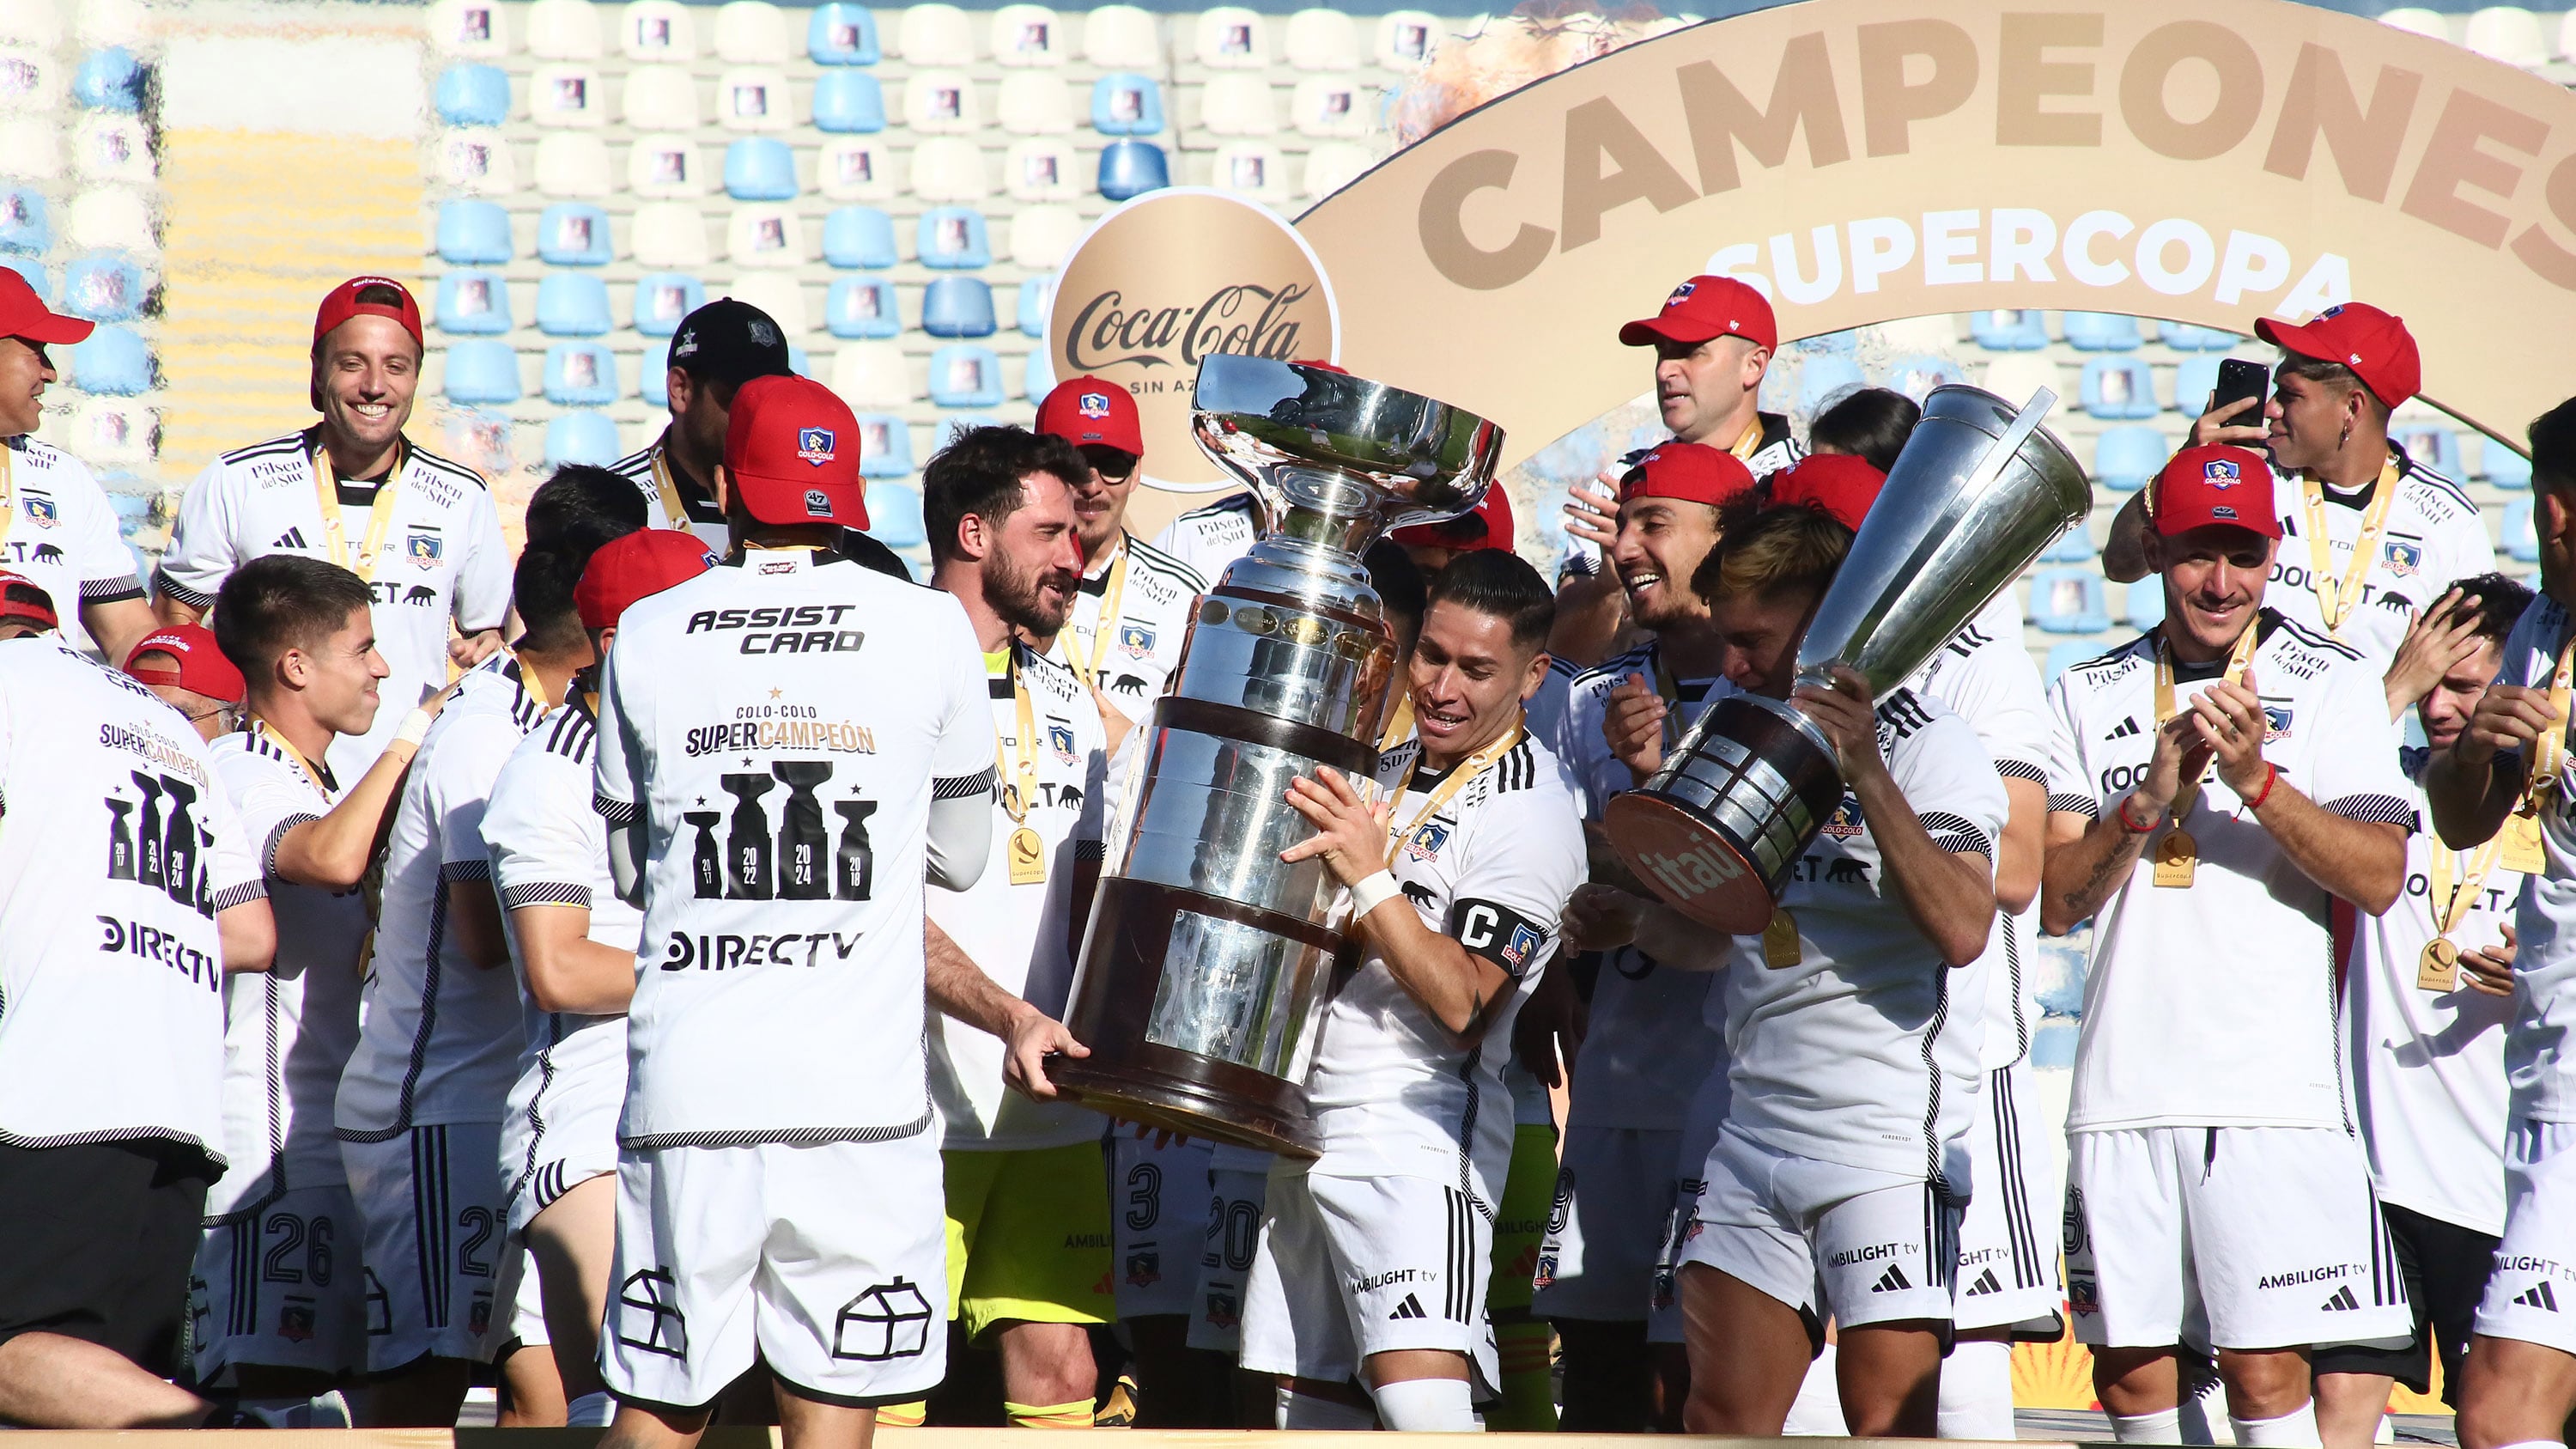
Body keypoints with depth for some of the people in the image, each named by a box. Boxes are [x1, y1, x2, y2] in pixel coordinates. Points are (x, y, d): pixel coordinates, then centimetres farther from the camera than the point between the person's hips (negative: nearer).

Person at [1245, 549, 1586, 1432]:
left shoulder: (1530, 817, -11)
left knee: (1419, 1395, -24)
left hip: (1419, 1135, -8)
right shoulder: (1393, 773, 15)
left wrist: (1370, 878, -23)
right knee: (1311, 1403, 8)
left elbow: (1461, 1004, -18)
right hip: (1312, 1136, 9)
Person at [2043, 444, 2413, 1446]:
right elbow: (2058, 900, 5)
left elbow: (2379, 877, -5)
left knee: (2265, 1367, -9)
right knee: (2127, 1365, 5)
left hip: (2272, 1093, -3)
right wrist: (2152, 796, -11)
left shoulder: (2333, 684, 5)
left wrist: (2258, 780, -18)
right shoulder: (2090, 695, 12)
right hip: (2121, 1089, 3)